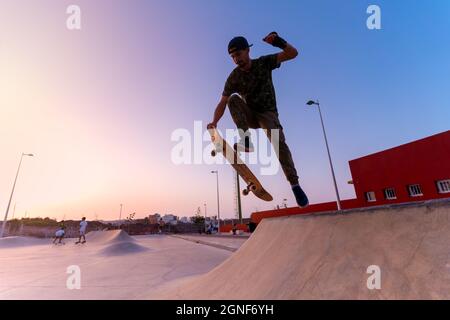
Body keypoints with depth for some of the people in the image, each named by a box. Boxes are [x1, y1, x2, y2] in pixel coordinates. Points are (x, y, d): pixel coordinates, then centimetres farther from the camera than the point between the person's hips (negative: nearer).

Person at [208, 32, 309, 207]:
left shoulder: (264, 62, -6)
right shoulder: (234, 78, -7)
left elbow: (293, 53, -9)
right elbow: (222, 103, -13)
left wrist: (278, 41, -28)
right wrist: (214, 122, -30)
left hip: (268, 113, -1)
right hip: (250, 115, 2)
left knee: (279, 142, -27)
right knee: (233, 98, -25)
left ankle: (294, 184, -23)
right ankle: (246, 139, -35)